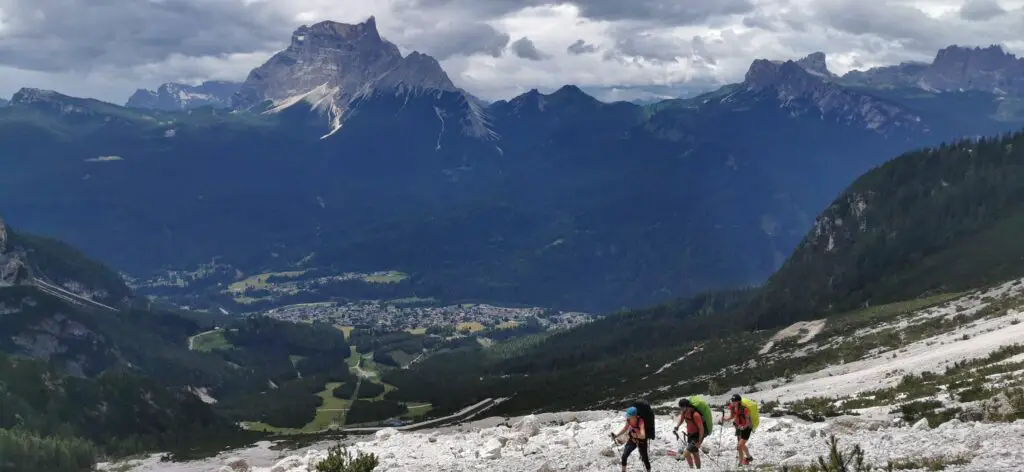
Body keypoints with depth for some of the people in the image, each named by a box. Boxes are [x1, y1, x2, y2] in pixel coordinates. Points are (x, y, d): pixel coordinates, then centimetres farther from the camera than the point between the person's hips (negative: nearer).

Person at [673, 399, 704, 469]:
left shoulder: (695, 414, -31)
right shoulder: (684, 412, -7)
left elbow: (701, 428, -26)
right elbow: (681, 419, 15)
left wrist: (699, 442, -24)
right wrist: (676, 427, -2)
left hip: (697, 436, -8)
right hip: (690, 435, 8)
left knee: (686, 454, -14)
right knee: (695, 455, 18)